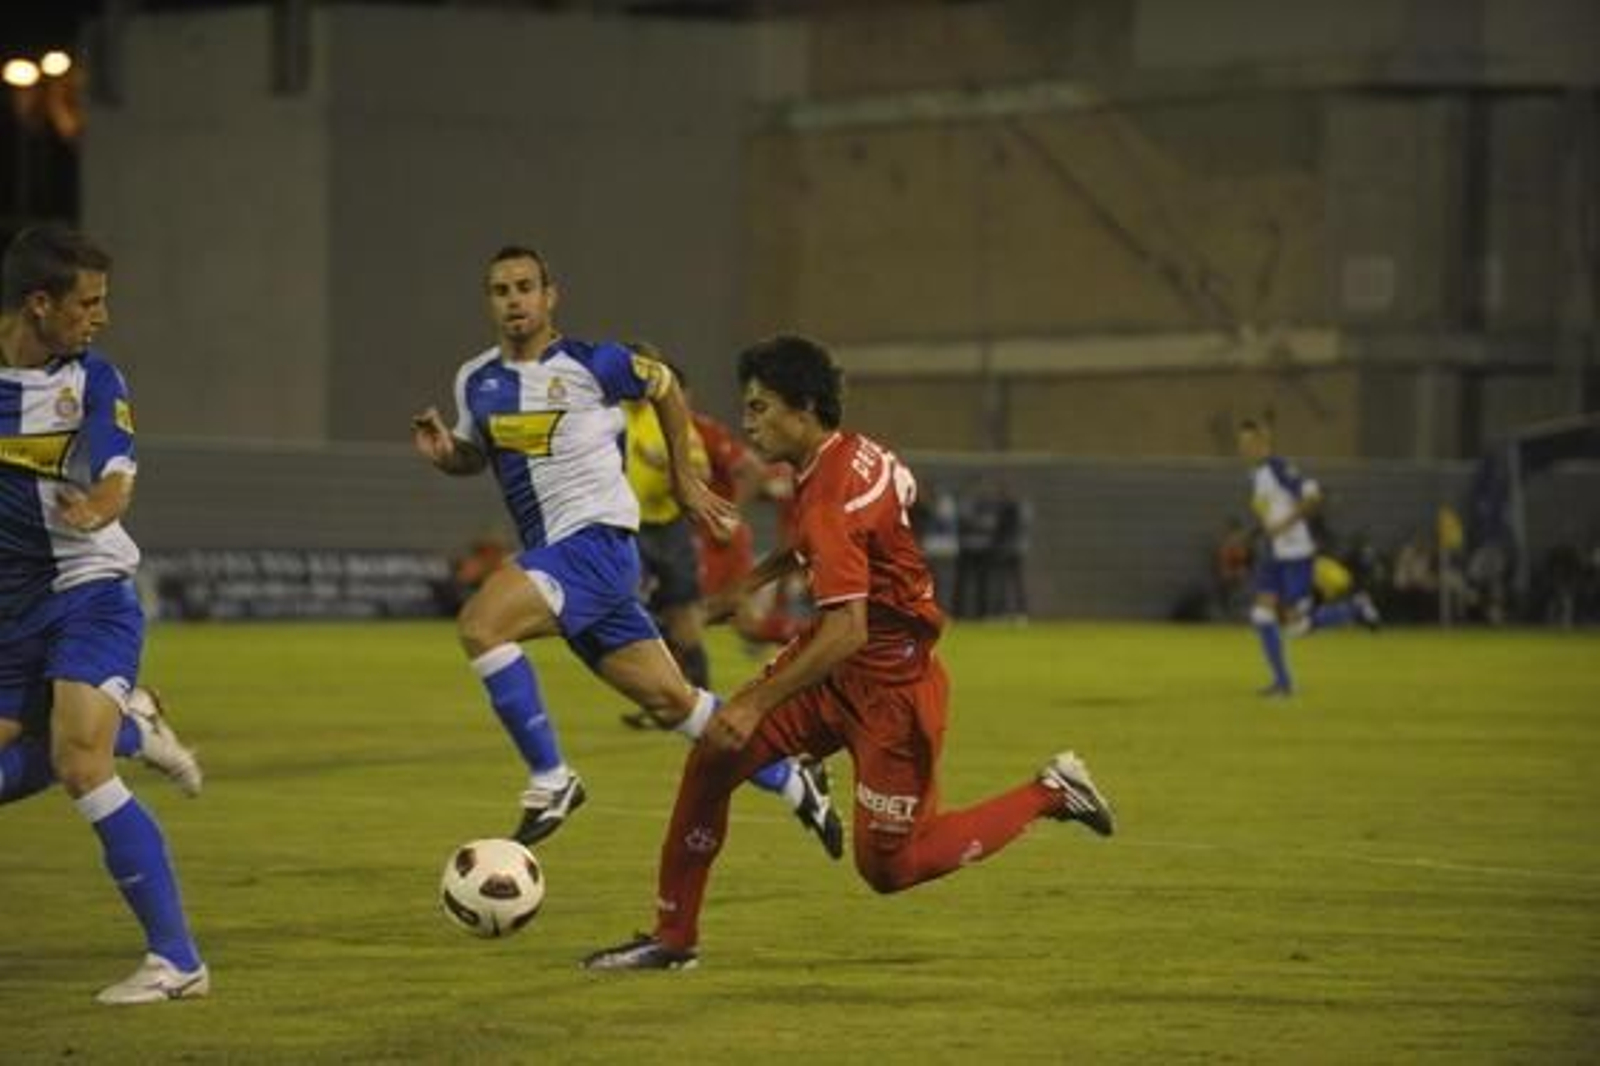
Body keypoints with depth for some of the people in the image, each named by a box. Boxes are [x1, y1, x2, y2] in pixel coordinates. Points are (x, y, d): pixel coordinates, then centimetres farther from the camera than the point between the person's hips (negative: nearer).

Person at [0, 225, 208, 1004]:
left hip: (90, 593, -4)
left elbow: (115, 479, -23)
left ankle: (175, 960, -18)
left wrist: (96, 507, -44)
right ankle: (127, 730, 32)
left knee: (80, 768, -22)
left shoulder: (93, 379, -8)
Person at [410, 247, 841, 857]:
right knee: (669, 699, 10)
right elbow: (474, 456, 24)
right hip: (551, 555, 7)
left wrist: (683, 480, 17)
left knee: (479, 624, -26)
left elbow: (665, 387, 10)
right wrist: (442, 452, 1)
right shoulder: (475, 382, 9)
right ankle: (791, 783, 25)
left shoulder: (591, 365, -7)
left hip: (598, 542, -7)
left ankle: (550, 780, -18)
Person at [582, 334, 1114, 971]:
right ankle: (672, 938, 8)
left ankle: (1049, 795, 14)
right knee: (713, 760, -1)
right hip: (837, 665, 9)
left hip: (889, 686, -9)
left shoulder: (829, 502, -28)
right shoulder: (858, 452, -1)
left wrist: (756, 703, -33)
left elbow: (847, 634, -34)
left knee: (888, 866, 1)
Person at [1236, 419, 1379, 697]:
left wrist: (1285, 524, -25)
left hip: (1296, 554, -8)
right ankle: (1282, 681, 3)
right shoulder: (1255, 475, 12)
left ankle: (1355, 608, 14)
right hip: (1274, 556, 8)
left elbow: (1313, 496, -23)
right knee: (1262, 616, -3)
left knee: (1296, 626, -5)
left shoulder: (1278, 468, -16)